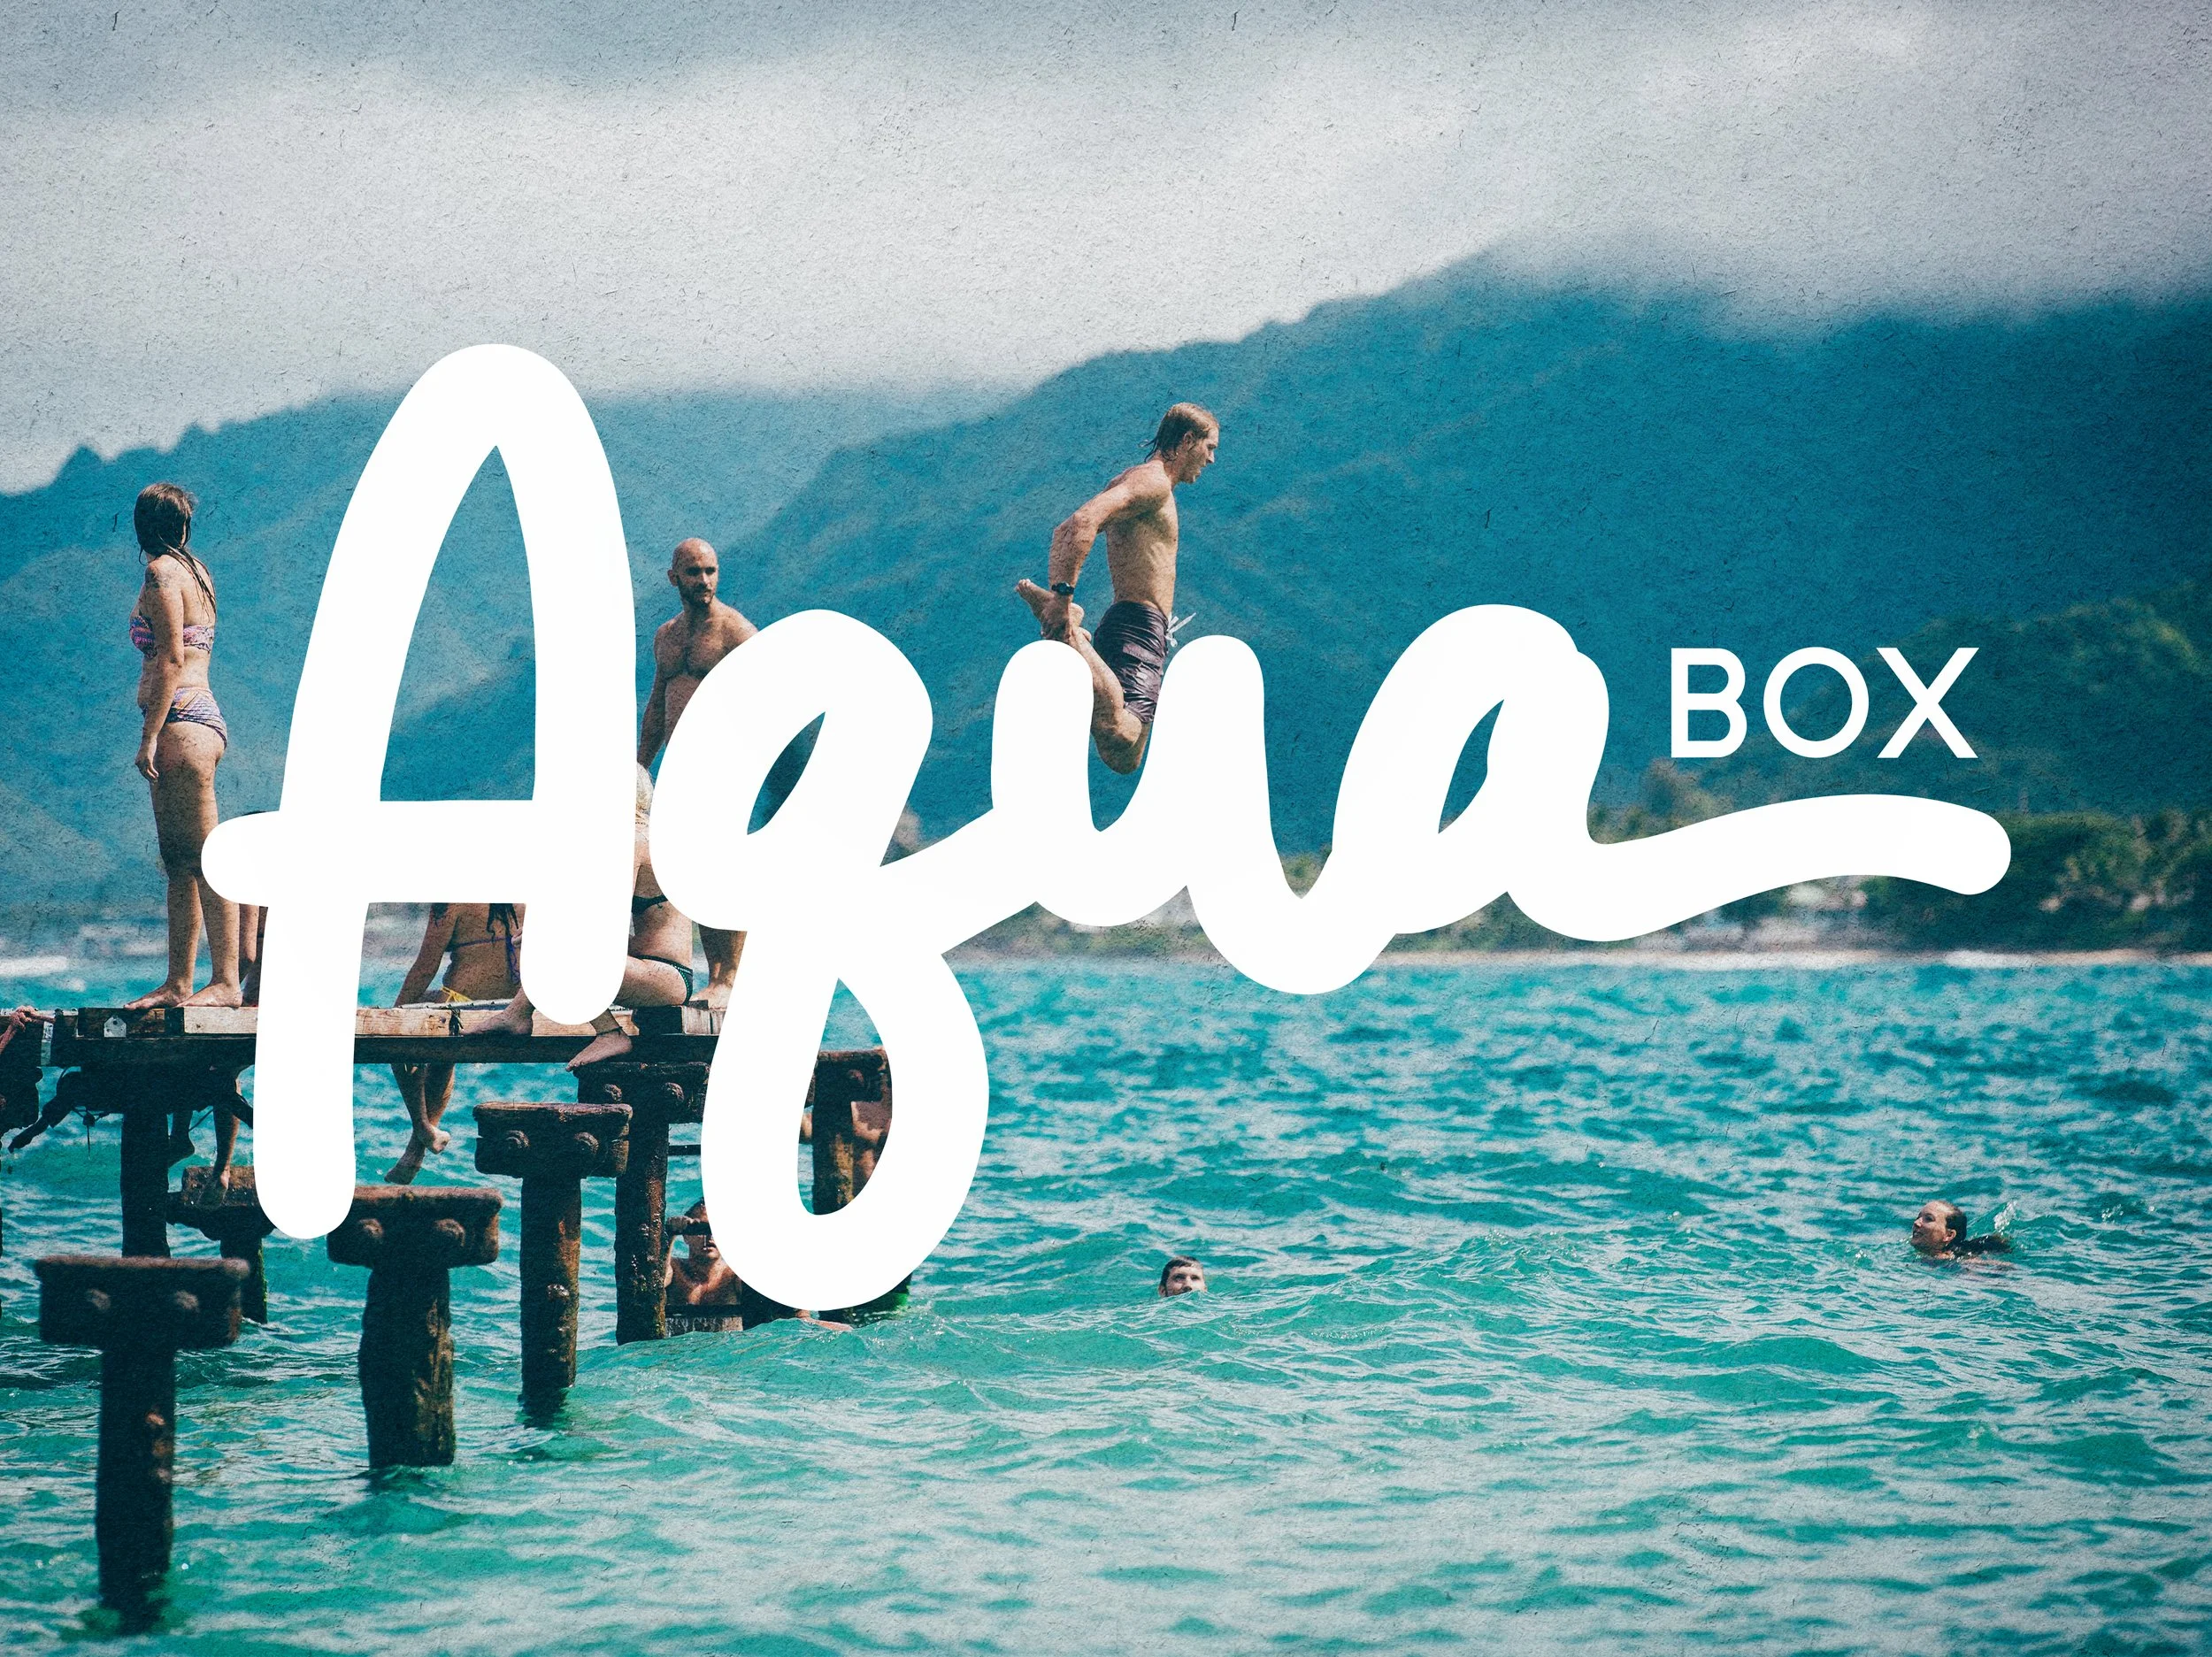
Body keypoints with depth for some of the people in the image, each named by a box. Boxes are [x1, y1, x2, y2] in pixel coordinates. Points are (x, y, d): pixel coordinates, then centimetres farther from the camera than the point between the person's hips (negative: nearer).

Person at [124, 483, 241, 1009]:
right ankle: (178, 984, 11)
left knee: (204, 860, -11)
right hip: (201, 715, 10)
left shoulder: (162, 572, -8)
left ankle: (226, 983, -14)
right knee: (179, 863, 10)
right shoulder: (195, 571, 18)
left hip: (180, 723, -10)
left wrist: (149, 737, -17)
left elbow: (172, 659, -16)